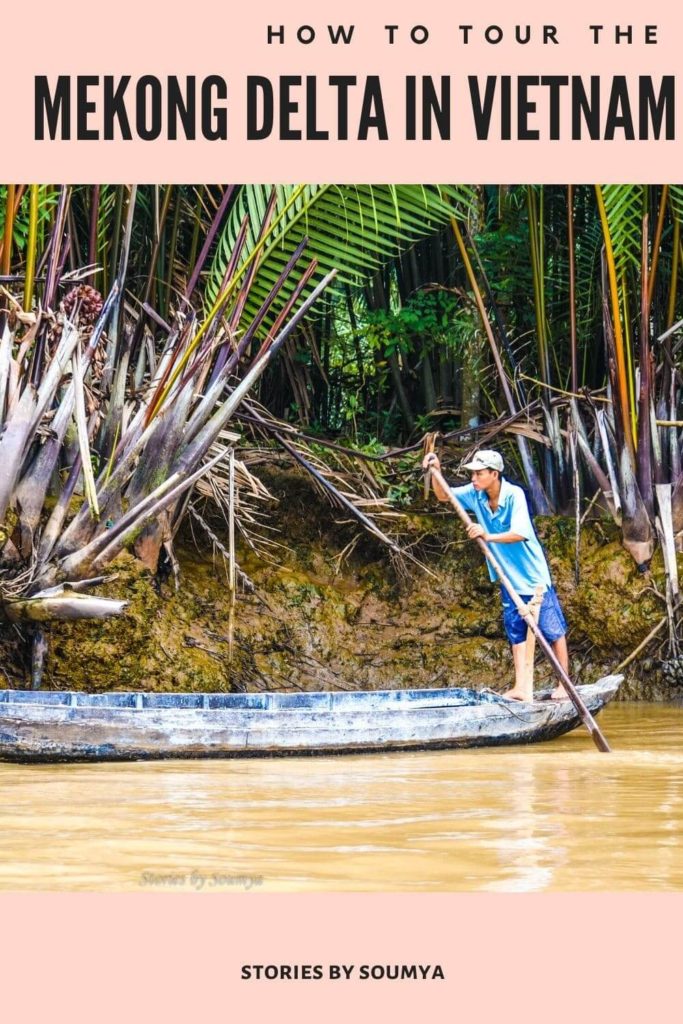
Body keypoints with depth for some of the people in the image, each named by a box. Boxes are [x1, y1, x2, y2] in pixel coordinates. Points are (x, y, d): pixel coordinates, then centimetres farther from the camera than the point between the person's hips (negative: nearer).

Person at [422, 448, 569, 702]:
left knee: (553, 631, 2)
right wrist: (435, 471, -10)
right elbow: (443, 495, 8)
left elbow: (520, 533, -33)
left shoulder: (514, 495, -23)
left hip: (534, 576, -7)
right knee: (516, 632, 5)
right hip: (508, 578, 7)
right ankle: (523, 687, 5)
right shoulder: (475, 495, -4)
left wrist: (489, 536, -46)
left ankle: (564, 685, 11)